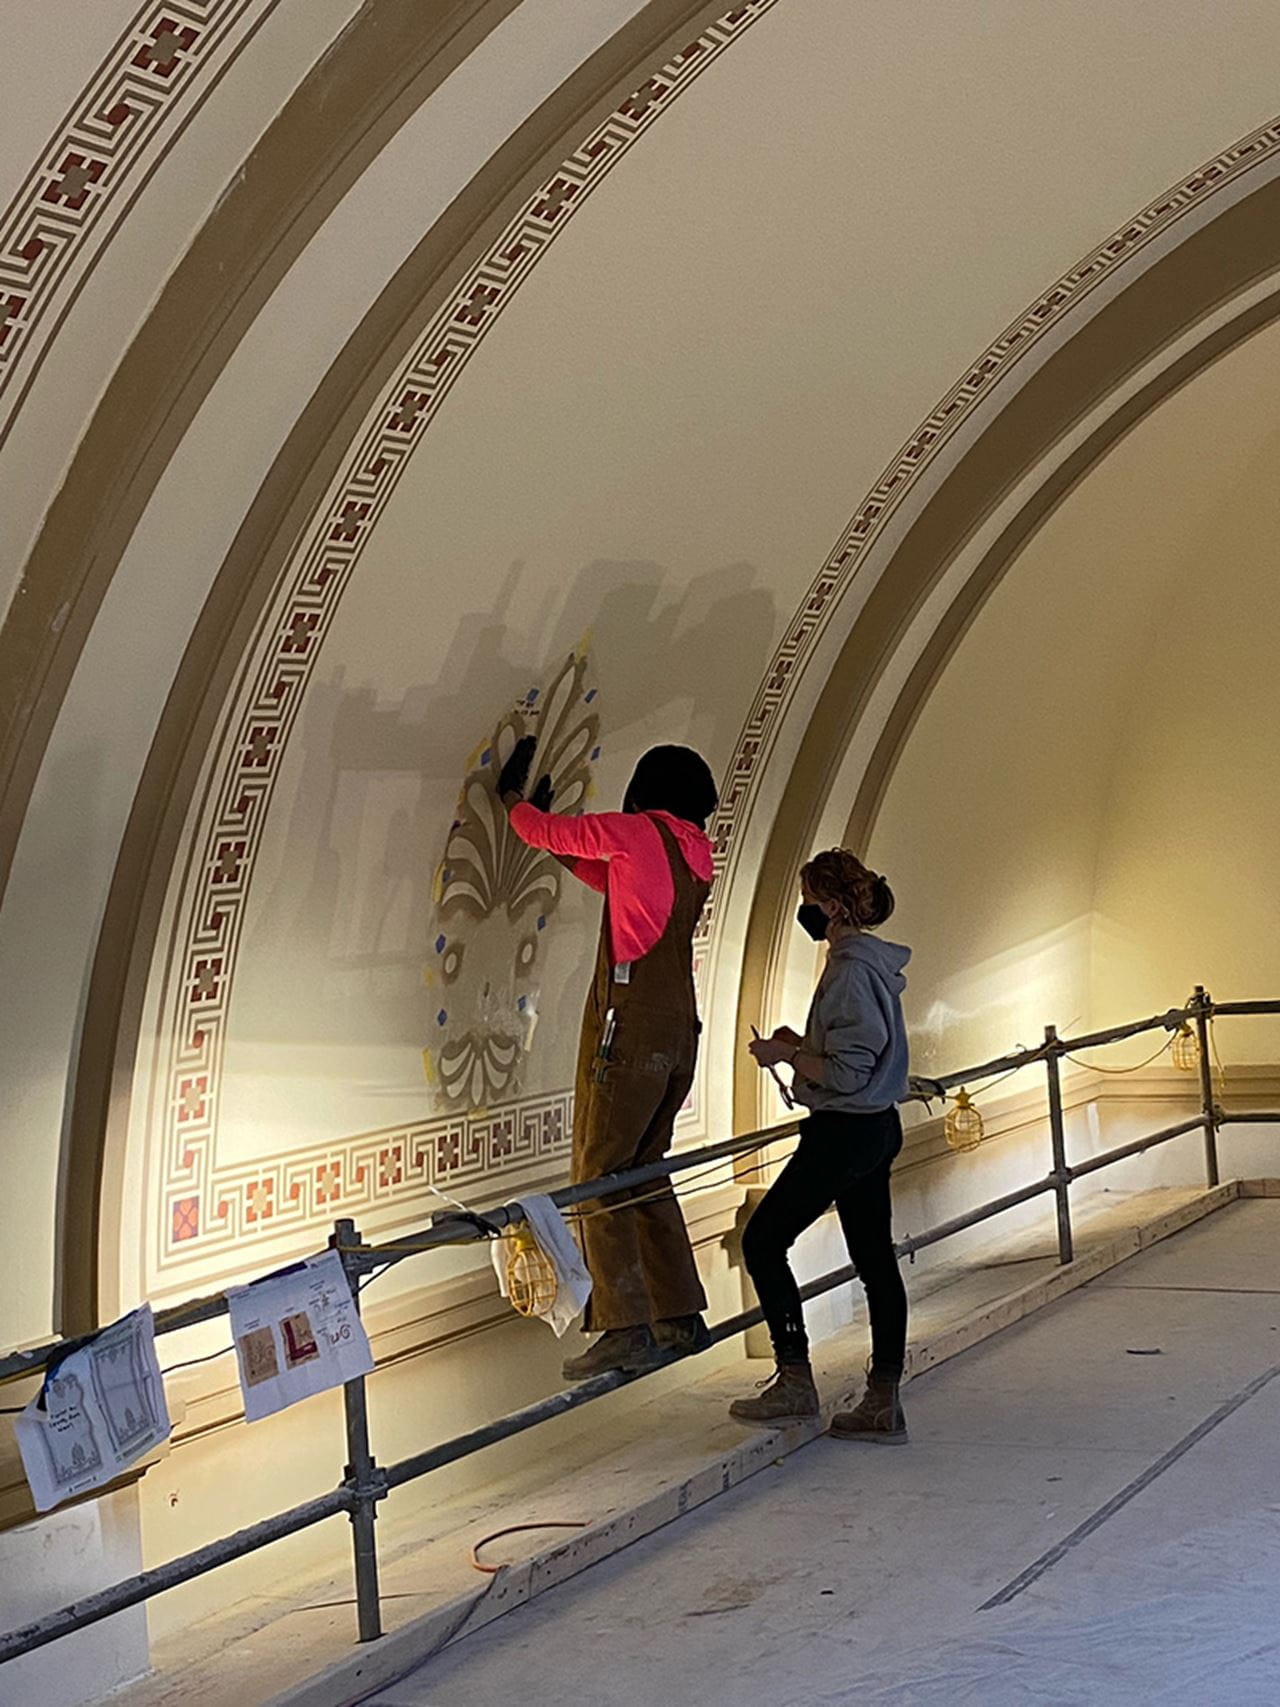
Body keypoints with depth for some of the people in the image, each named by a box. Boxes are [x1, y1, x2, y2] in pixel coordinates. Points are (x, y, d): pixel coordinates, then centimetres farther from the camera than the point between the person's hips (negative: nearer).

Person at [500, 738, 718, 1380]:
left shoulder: (638, 830, -7)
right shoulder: (696, 853, 15)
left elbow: (544, 833, 5)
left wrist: (512, 797, 25)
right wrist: (555, 835, 33)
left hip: (628, 1029, -8)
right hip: (678, 1032, 8)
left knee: (599, 1177, -6)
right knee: (645, 1173, 17)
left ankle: (626, 1331, -13)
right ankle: (681, 1318, 18)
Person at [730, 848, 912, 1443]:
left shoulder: (851, 971, -20)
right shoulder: (874, 961, 12)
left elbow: (846, 1072, -23)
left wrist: (785, 1055, -10)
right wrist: (802, 1045, 10)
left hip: (844, 1132, -10)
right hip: (877, 1128, 10)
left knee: (763, 1241, -2)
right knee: (875, 1260, 11)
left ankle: (795, 1381, 1)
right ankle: (883, 1403, 15)